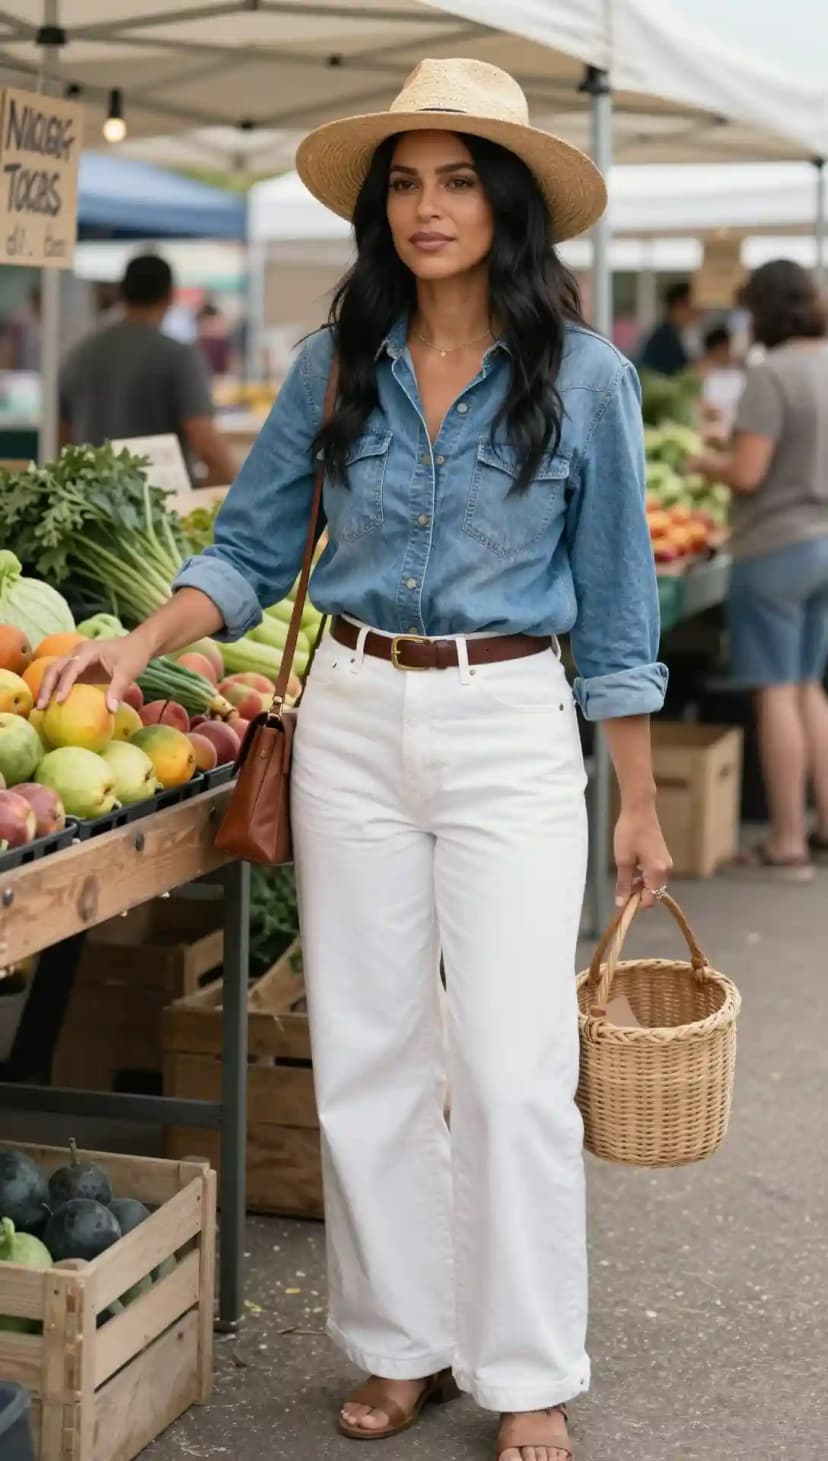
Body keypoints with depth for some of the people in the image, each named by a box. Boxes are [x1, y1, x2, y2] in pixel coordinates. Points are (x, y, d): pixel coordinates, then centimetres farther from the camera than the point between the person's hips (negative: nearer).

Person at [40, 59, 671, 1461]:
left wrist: (637, 805, 3)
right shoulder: (337, 366, 3)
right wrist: (145, 640, -11)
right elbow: (250, 548, 8)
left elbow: (613, 607, 2)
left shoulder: (582, 376, -3)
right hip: (352, 718, 3)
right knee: (366, 1057, 9)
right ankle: (403, 1341, 24)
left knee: (514, 1070, -2)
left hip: (512, 728, -3)